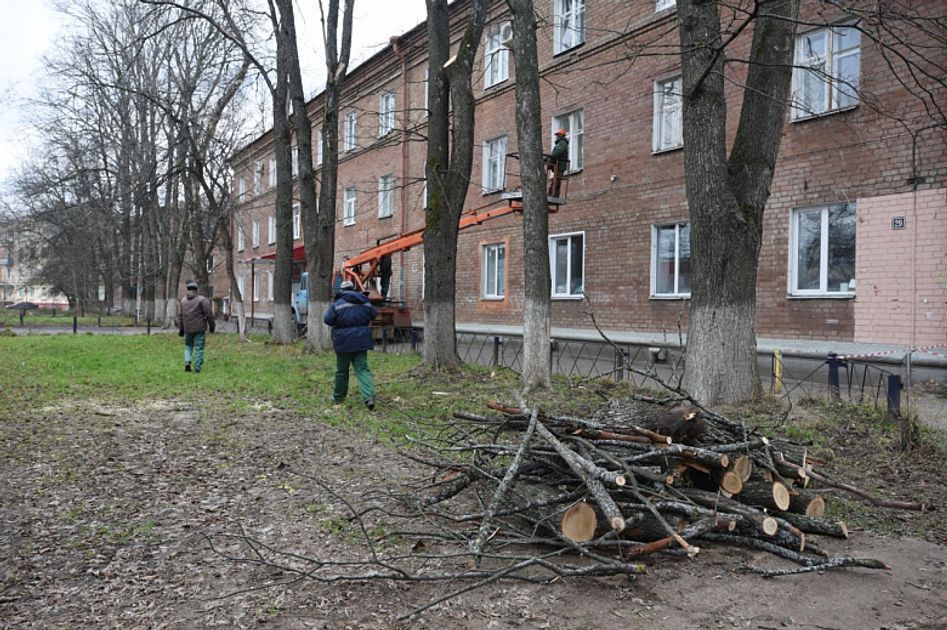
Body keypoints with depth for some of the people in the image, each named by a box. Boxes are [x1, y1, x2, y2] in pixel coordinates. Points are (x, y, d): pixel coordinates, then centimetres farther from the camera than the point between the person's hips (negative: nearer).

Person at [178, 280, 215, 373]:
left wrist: (180, 329, 18)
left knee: (188, 346, 20)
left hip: (188, 328, 4)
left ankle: (187, 362, -1)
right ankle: (197, 368, 1)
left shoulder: (183, 300, 7)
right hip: (199, 328, -4)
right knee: (199, 348, 2)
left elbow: (180, 316, 11)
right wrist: (212, 326, 1)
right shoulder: (202, 299, -8)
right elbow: (209, 314, -10)